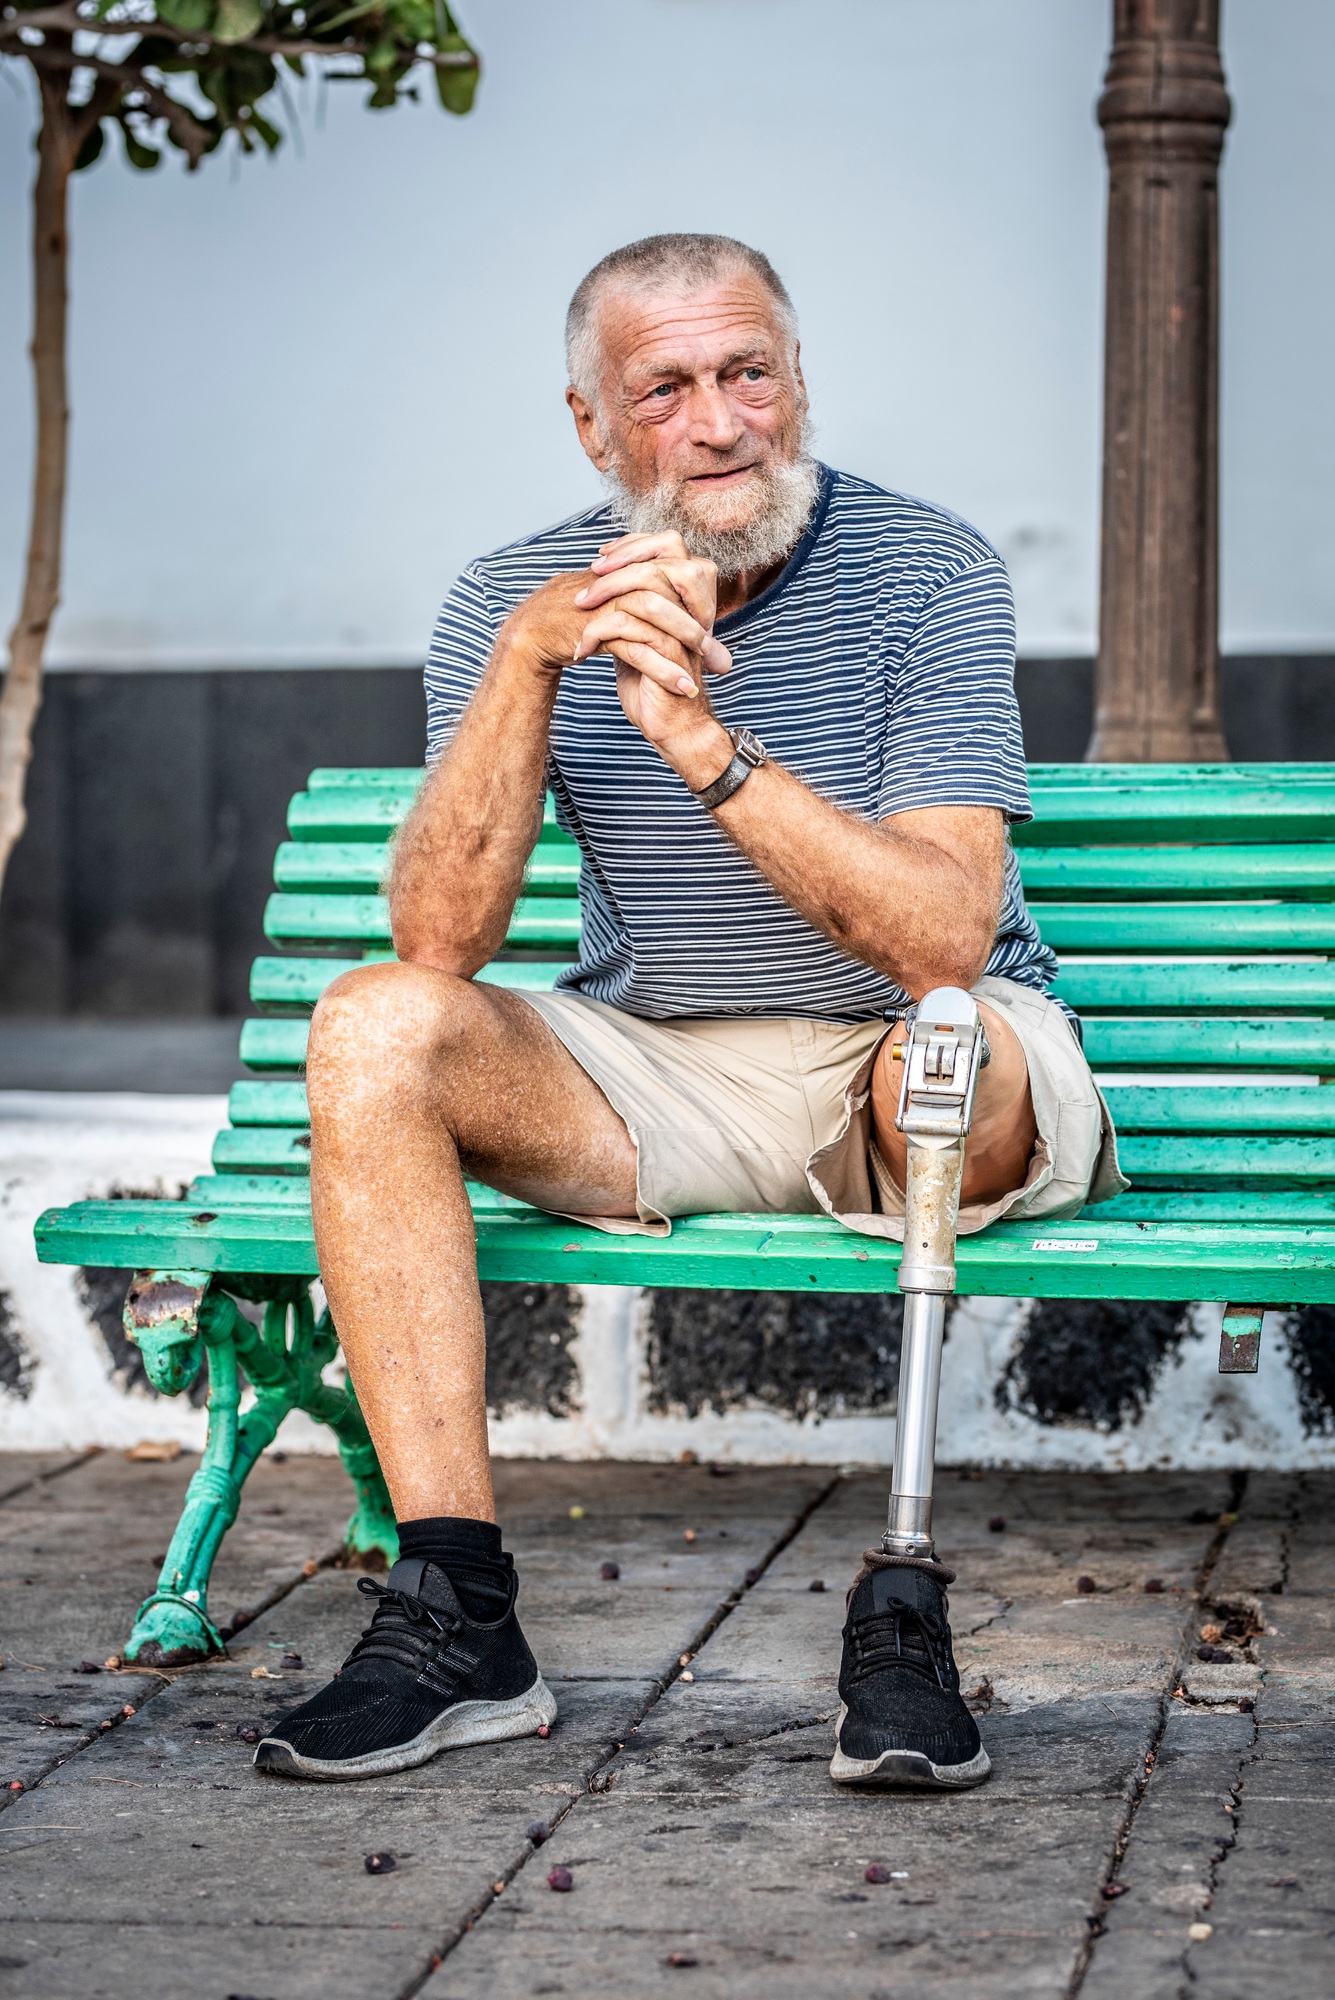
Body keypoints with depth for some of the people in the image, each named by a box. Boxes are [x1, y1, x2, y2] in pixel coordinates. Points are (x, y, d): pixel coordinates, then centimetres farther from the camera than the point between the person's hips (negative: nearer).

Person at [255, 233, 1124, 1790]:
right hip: (654, 1079, 3)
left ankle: (904, 1607, -24)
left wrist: (711, 748, -34)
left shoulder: (926, 575, -13)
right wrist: (526, 663, -27)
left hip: (905, 1069, -3)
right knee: (375, 1029, -21)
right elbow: (438, 942, -16)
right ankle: (455, 1620, -23)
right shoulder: (510, 600, -4)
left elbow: (948, 937, -25)